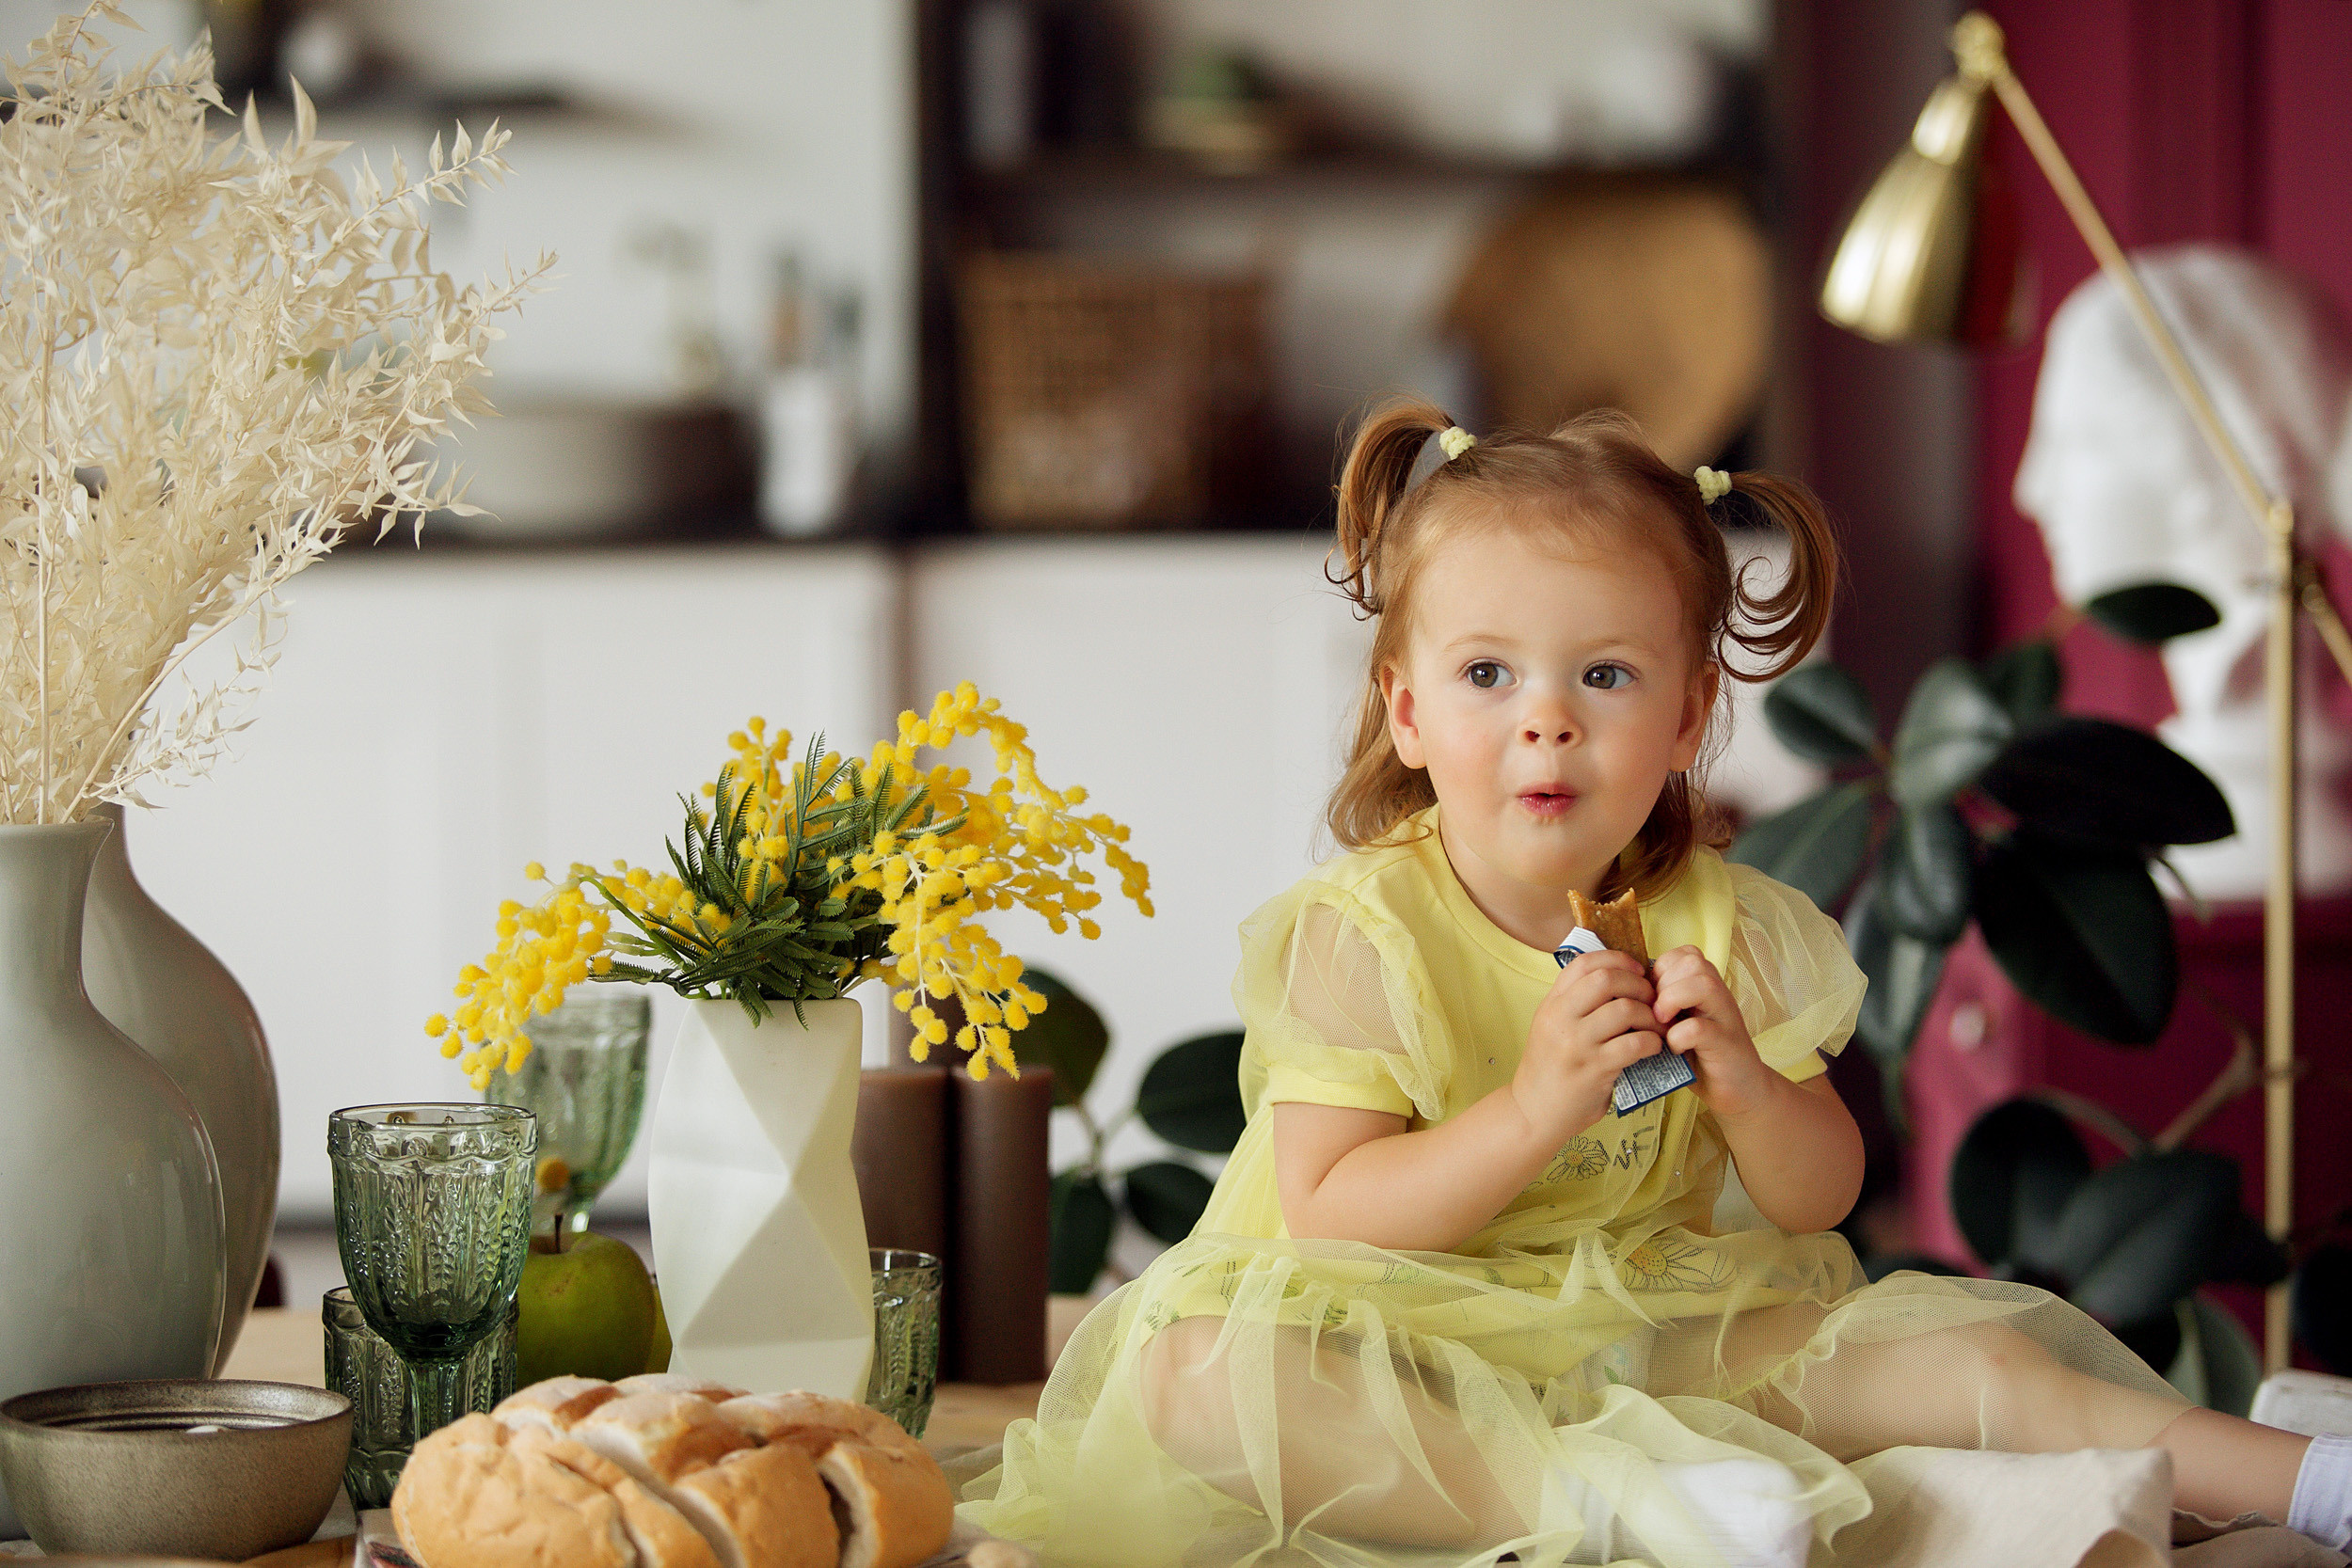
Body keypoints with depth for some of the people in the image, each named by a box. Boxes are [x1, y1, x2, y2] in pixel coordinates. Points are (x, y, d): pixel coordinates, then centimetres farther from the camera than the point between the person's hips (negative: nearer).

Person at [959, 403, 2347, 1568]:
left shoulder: (1726, 932, -1)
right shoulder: (1355, 936, -12)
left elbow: (1818, 1200, 4)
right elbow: (1329, 1215, -18)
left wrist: (1743, 1086, -20)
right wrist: (1533, 1111, -32)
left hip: (1649, 1330, 3)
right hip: (1401, 1342, -3)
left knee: (1936, 1345, -14)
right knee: (1193, 1370, -33)